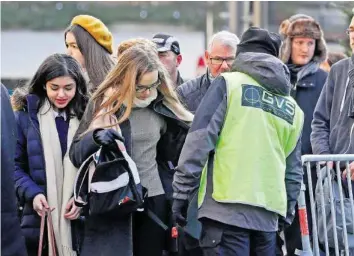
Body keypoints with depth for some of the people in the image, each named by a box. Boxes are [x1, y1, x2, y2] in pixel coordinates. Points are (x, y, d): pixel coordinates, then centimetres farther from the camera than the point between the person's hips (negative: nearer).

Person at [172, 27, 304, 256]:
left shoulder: (229, 84, 3)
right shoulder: (292, 107, 18)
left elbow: (199, 142, -5)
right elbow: (293, 171, 20)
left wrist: (182, 193, -2)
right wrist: (286, 215, 28)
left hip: (227, 209, -5)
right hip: (268, 215, 5)